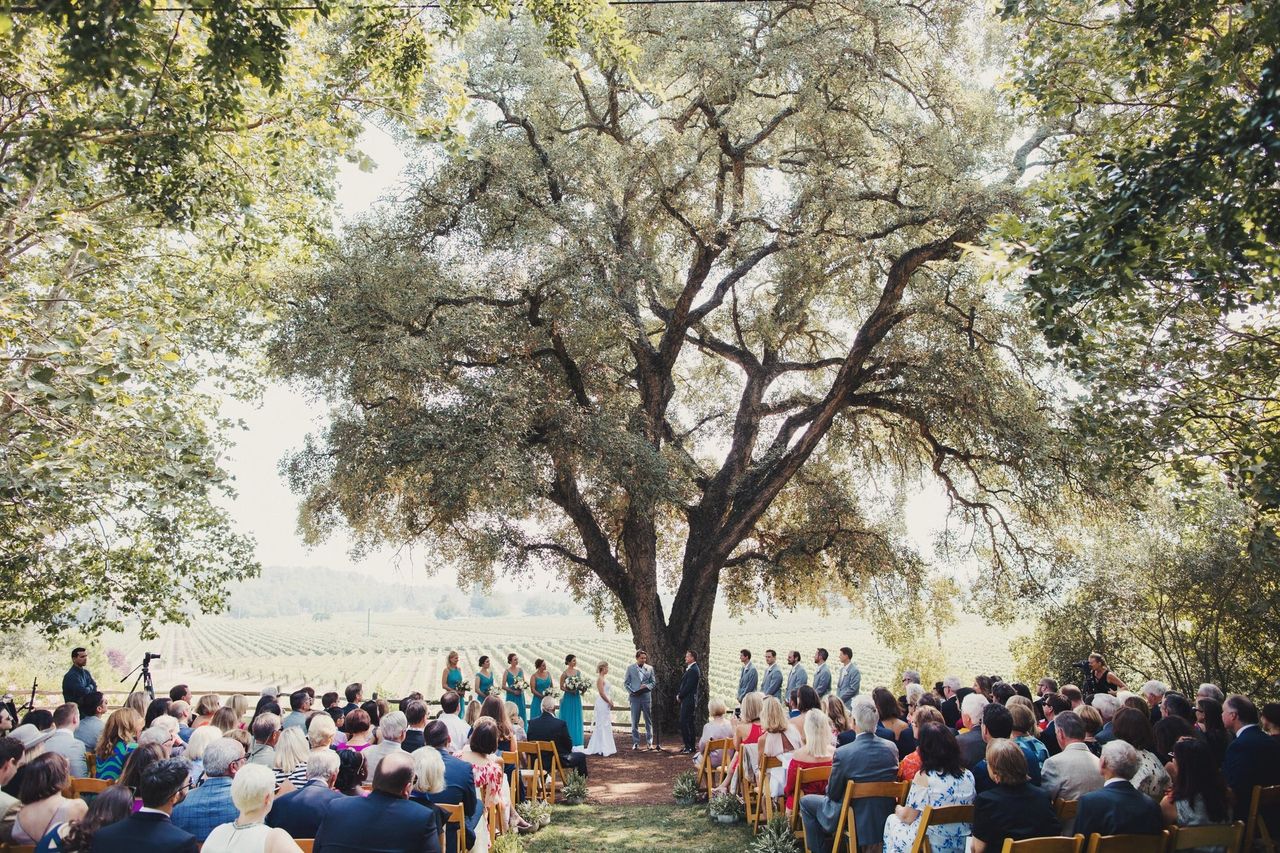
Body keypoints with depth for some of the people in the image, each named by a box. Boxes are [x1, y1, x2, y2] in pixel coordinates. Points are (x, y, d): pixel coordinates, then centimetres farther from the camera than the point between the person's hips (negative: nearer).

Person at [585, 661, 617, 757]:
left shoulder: (602, 678, 15)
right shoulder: (600, 679, -15)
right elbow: (601, 693, -19)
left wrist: (610, 701, 8)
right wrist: (610, 702, -13)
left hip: (605, 703, 10)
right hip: (602, 704, -10)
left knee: (605, 725, 12)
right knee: (602, 725, -5)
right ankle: (601, 749, -1)